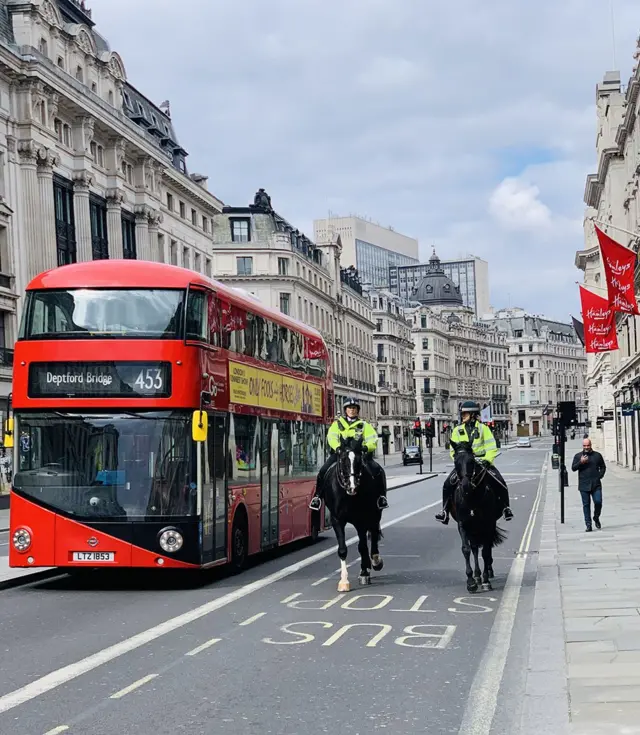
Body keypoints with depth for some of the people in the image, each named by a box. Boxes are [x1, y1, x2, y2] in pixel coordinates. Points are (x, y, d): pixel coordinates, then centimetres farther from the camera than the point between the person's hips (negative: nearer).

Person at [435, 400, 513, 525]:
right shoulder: (457, 430, 8)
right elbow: (453, 450, 5)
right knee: (448, 484, -19)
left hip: (481, 462, -2)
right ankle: (445, 510, -10)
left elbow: (491, 447, -3)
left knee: (500, 483, -19)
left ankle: (505, 507, 0)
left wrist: (487, 459, -18)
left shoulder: (483, 428, 1)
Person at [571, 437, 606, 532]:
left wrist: (600, 475, 2)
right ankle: (588, 524, 5)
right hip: (584, 485, 0)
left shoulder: (597, 455, 10)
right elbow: (573, 468, 2)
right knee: (586, 505, 1)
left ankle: (596, 518, 19)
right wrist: (581, 462, -14)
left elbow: (603, 467, 19)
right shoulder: (578, 456, 7)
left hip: (596, 485, 0)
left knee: (598, 502, -8)